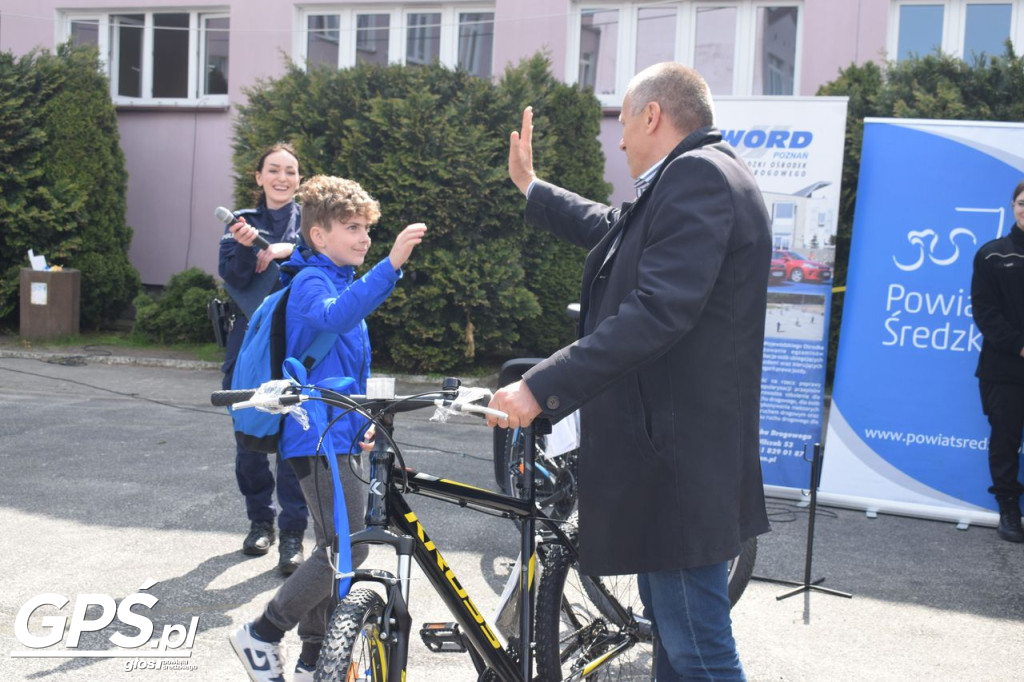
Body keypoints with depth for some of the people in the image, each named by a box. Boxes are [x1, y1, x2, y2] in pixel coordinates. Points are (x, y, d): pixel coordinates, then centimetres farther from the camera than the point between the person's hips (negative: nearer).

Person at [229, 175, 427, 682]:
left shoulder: (341, 281, 18)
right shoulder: (311, 283, -13)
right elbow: (333, 317, -40)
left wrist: (360, 422, 19)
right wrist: (391, 264, -49)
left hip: (339, 437, 10)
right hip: (319, 438, -10)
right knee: (345, 552, -10)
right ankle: (262, 635, 5)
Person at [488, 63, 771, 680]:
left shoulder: (698, 174, -16)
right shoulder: (696, 176, 18)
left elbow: (658, 312, -28)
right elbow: (613, 229, 35)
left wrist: (541, 387, -27)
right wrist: (531, 186, 46)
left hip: (681, 460, -11)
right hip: (667, 450, 11)